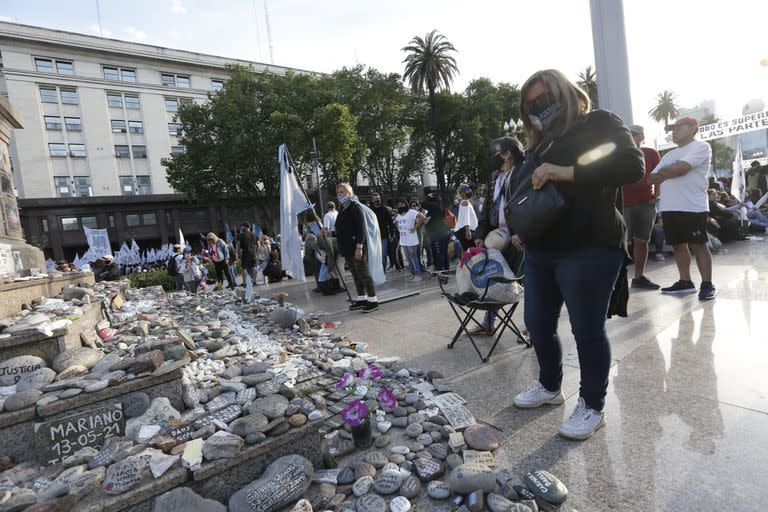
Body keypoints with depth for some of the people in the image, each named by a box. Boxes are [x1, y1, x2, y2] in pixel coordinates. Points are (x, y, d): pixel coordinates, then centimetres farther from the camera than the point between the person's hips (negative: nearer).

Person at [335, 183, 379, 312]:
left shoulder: (355, 207, -10)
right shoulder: (342, 209, 16)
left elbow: (361, 229, -17)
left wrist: (359, 247, -23)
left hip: (356, 248, -8)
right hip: (347, 248, 8)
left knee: (363, 275, -4)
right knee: (355, 275, 13)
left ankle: (373, 300, 4)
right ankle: (361, 299, 23)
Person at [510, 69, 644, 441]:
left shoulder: (599, 124, 0)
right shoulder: (538, 147, 19)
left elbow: (632, 165, -15)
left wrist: (567, 172, -23)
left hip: (588, 250, -7)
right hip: (539, 252, 7)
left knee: (587, 329, 1)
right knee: (538, 324, 13)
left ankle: (592, 407, 21)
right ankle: (550, 386, 35)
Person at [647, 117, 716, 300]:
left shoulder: (701, 147, -1)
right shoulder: (669, 155, 21)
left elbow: (680, 168, -15)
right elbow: (651, 179, 15)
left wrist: (662, 173, 4)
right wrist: (670, 172, -3)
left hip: (693, 207, -7)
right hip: (669, 208, 7)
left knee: (698, 245, -4)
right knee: (678, 245, 10)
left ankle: (707, 284, 4)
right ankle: (685, 282, 19)